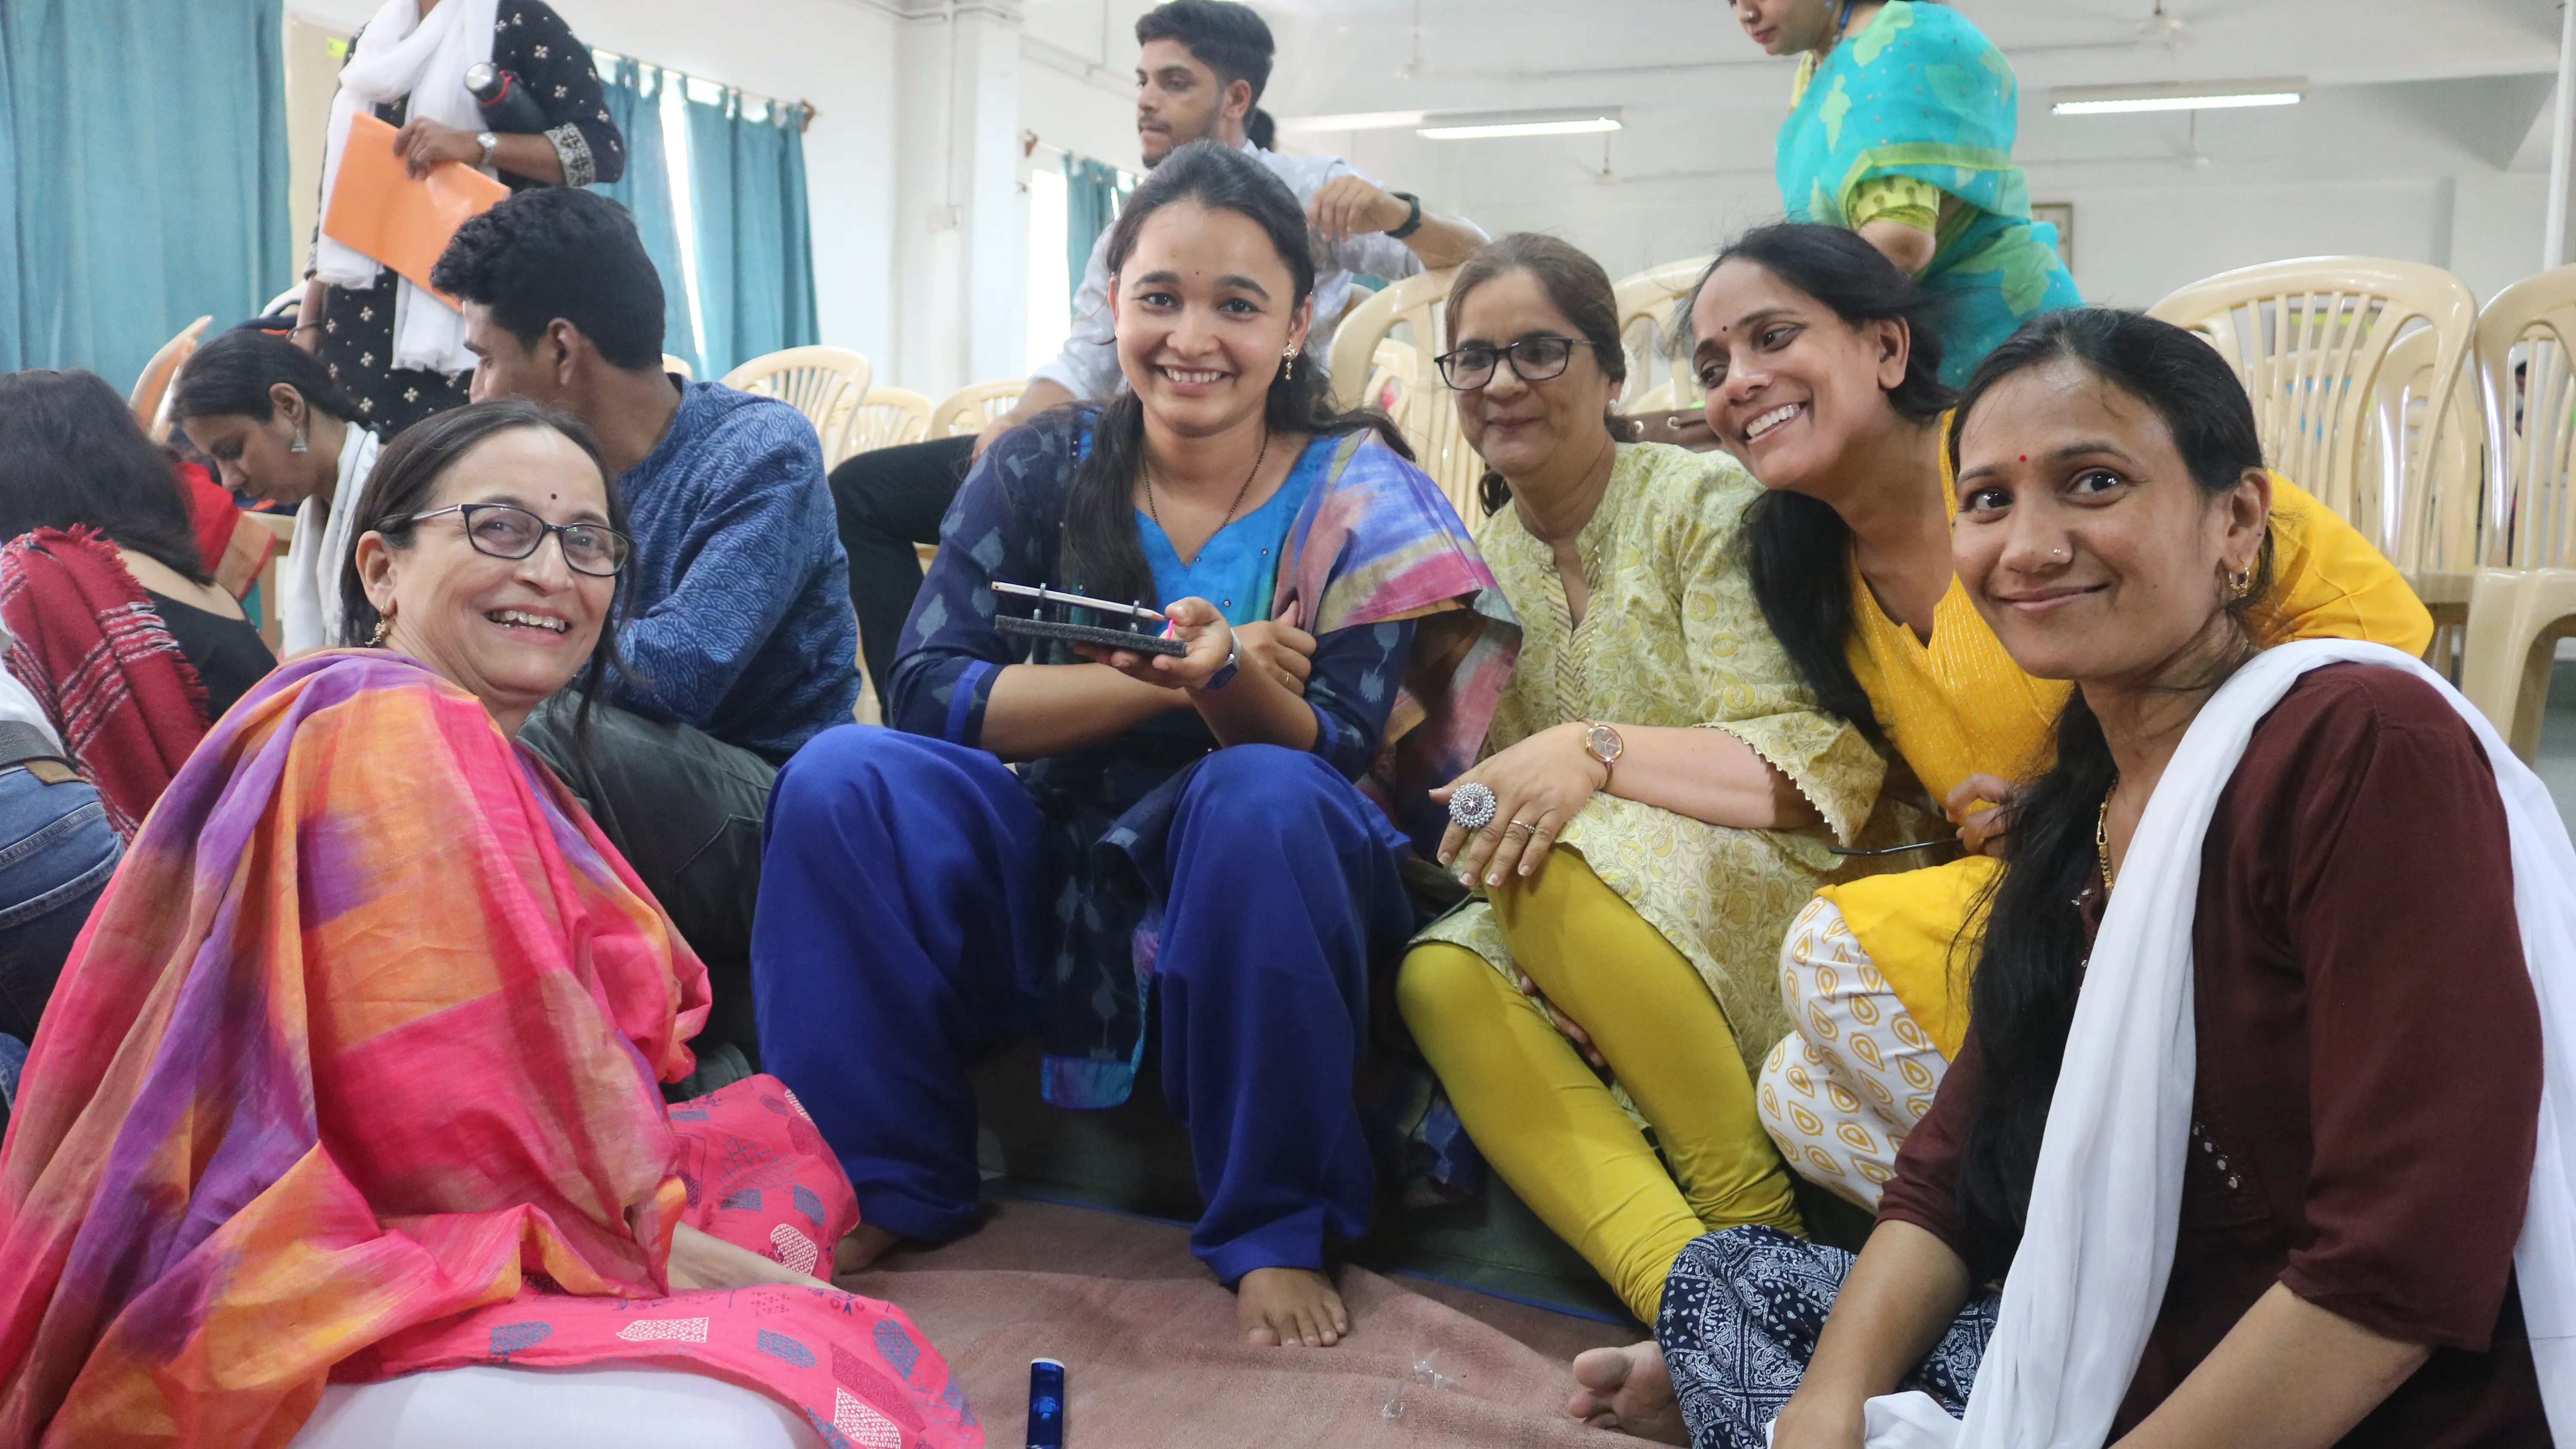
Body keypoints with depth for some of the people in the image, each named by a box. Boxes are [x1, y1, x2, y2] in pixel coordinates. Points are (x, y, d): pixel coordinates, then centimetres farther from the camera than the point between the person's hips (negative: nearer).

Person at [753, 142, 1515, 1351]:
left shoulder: (1358, 496, -4)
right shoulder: (1041, 468, 1)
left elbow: (1331, 754, -14)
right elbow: (929, 692, -11)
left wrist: (1226, 681, -36)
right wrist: (1167, 676, -21)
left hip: (1260, 901, -2)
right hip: (1056, 884, 3)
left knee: (1264, 796, -34)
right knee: (842, 778, -20)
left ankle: (1277, 1231, -18)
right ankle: (878, 1185, -4)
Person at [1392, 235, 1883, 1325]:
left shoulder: (1703, 501, -6)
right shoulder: (1479, 563, 12)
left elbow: (1826, 765, -14)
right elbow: (1495, 801, 11)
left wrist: (1594, 751, -27)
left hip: (1756, 903, -5)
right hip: (1577, 950, 5)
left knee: (1558, 870, -31)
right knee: (1438, 978, -24)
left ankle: (1757, 1224, -18)